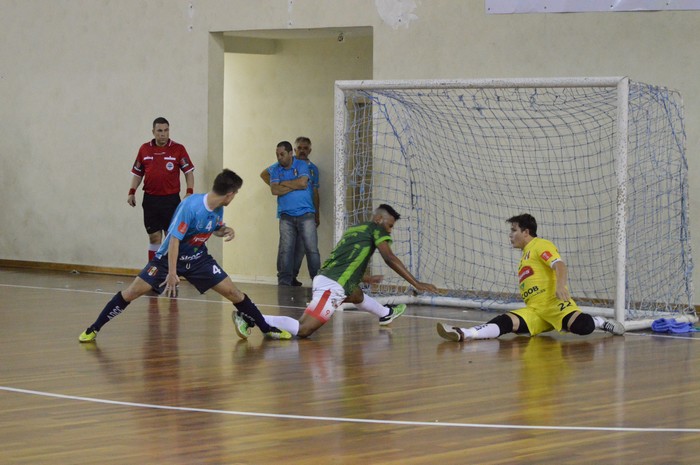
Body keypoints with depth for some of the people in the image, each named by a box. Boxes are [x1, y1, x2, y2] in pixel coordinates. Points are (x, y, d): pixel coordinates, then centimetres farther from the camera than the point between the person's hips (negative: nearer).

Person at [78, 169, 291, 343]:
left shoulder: (218, 209, -7)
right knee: (133, 291, -11)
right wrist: (172, 273, -29)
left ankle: (266, 329, 11)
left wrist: (226, 231, -9)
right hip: (170, 257, -5)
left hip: (199, 259, 5)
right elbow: (174, 239, -27)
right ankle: (93, 329, 1)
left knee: (233, 292, -3)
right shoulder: (191, 206, -28)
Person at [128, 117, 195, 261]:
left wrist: (189, 192, -12)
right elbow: (138, 173, 14)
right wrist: (132, 192, 4)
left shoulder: (178, 149, -2)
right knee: (154, 237, 6)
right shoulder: (144, 149, 6)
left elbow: (189, 172, -1)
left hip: (171, 199, -2)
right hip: (150, 199, 2)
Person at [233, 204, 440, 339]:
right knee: (303, 329, -19)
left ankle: (386, 313, 64)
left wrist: (365, 278, 52)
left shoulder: (352, 230, 26)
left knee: (357, 295, 39)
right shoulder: (375, 229, 4)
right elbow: (389, 258, -8)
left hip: (323, 278, 10)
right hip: (332, 287, -10)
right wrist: (417, 284, -8)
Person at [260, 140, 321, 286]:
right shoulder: (275, 169, 8)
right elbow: (275, 190, -5)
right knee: (285, 249, -3)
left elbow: (303, 183, -14)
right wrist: (295, 185, -6)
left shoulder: (301, 165, 2)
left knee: (312, 248, -5)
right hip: (286, 215, 2)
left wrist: (283, 183, -4)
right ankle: (284, 282, -1)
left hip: (306, 214, -2)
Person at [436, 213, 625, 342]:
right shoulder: (525, 256, 29)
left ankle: (600, 322, 0)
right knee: (506, 321, -19)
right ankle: (462, 334, -40)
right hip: (533, 311, 7)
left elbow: (560, 265, -13)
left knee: (582, 326, -34)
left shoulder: (540, 245, 4)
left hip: (554, 303, -7)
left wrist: (561, 285, -33)